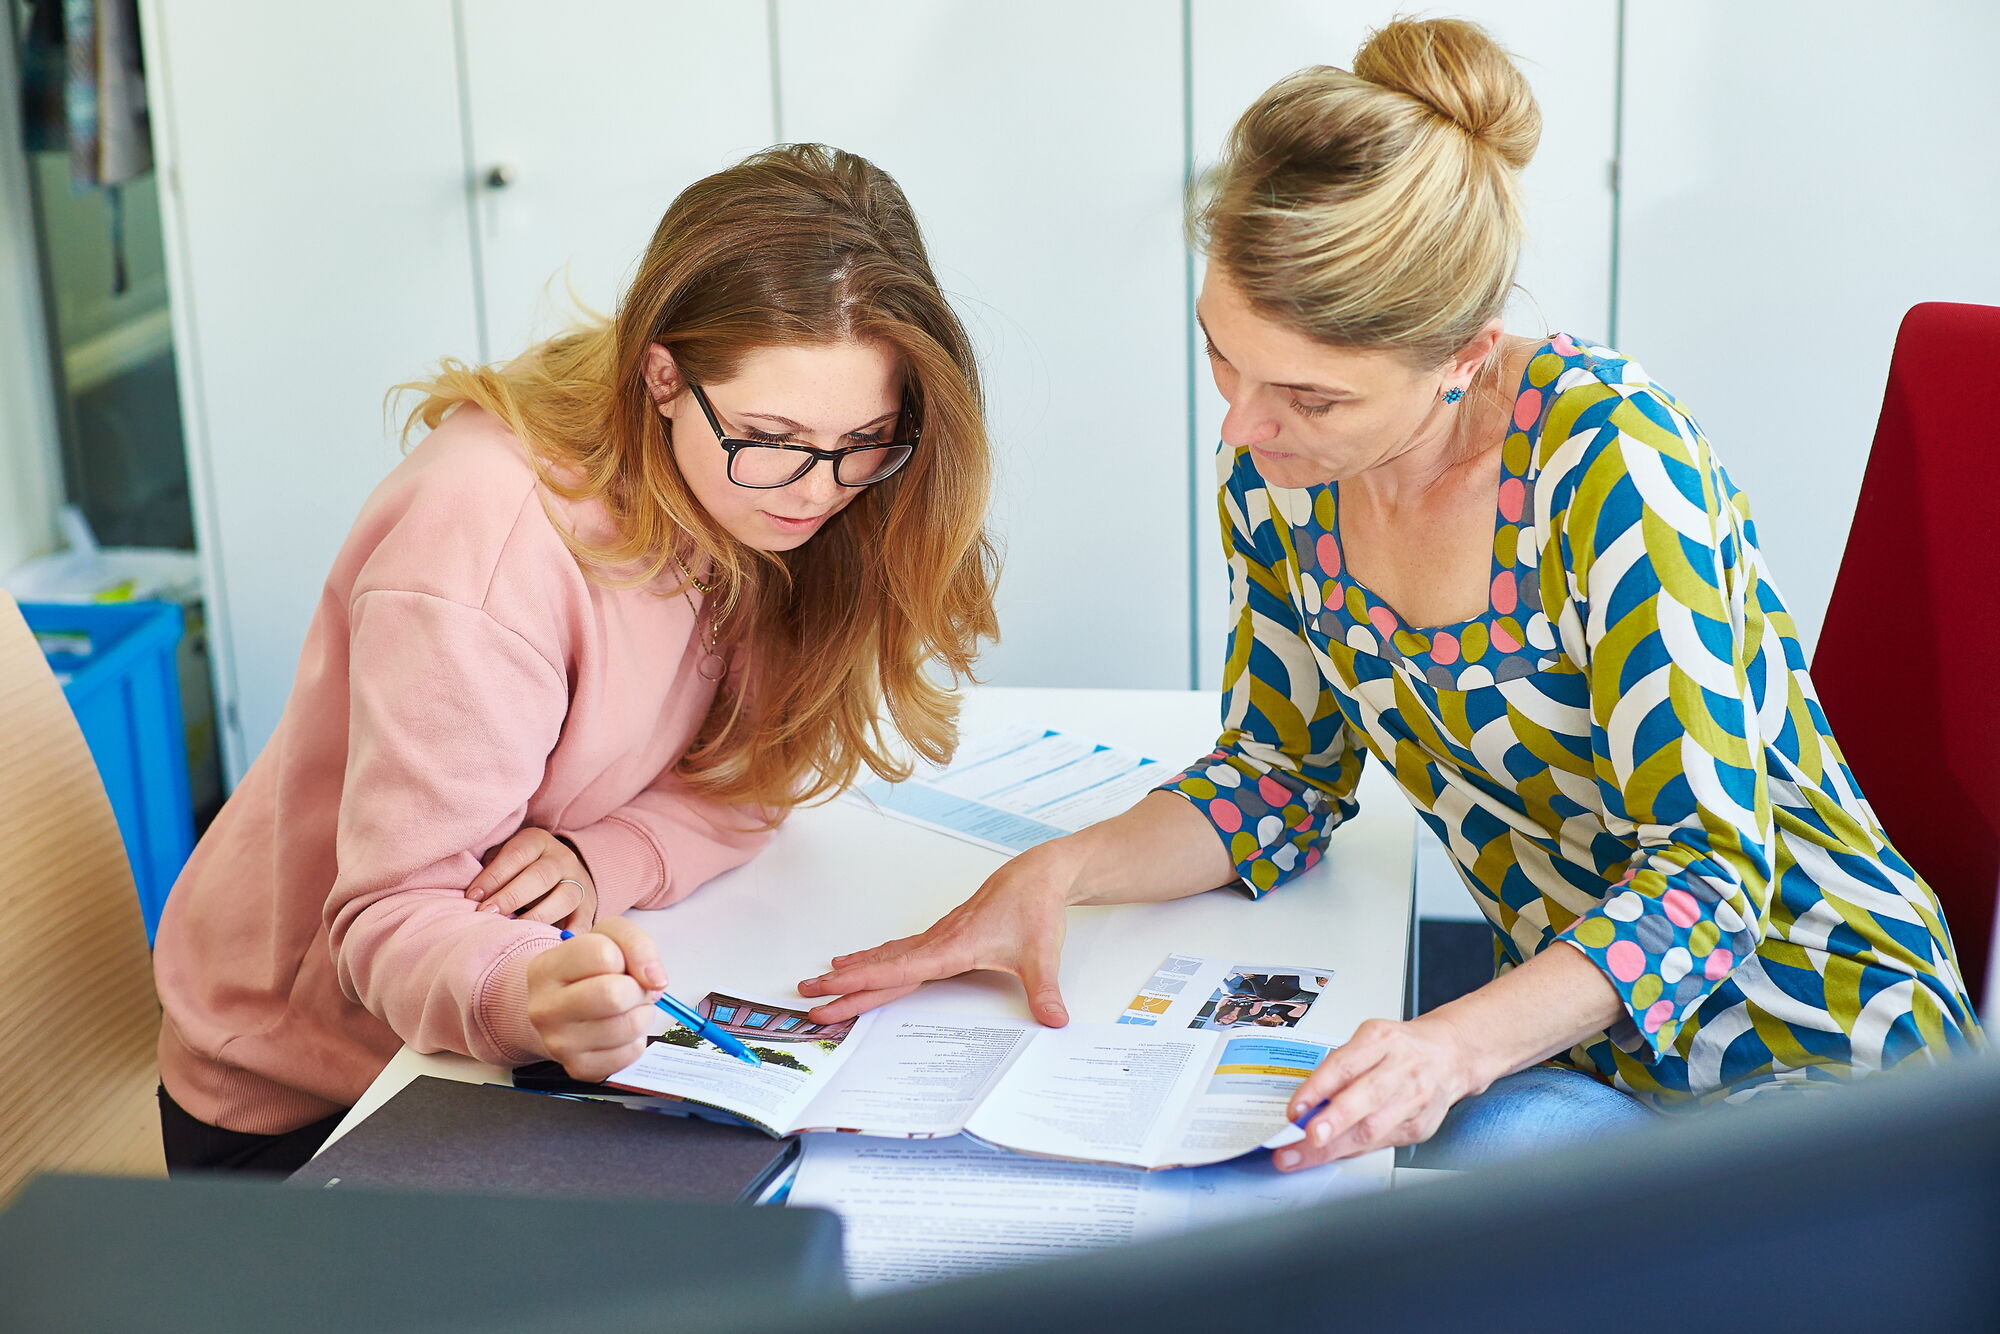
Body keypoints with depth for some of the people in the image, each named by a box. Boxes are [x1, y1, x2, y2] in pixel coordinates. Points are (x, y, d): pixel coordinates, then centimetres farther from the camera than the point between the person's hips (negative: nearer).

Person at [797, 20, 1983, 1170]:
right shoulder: (1281, 471, -5)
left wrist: (1461, 1046, -39)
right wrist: (1057, 874, -11)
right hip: (1570, 1023, 5)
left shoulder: (1607, 466, -25)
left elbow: (1710, 872, -24)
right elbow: (1283, 778, 6)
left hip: (1806, 1043, -5)